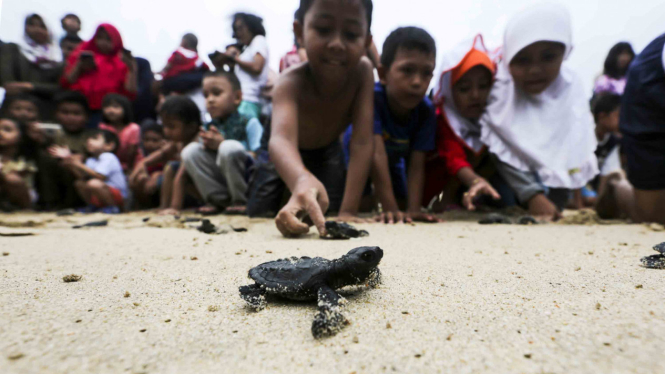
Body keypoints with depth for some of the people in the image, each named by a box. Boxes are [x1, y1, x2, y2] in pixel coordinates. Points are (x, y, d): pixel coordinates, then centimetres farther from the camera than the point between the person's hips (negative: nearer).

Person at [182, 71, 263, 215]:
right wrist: (208, 147, -13)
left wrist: (222, 145, -19)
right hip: (222, 182, 5)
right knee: (190, 151, -9)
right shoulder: (208, 128, 10)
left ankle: (241, 202, -13)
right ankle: (219, 200, -6)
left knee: (229, 147, -29)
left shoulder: (250, 123, -5)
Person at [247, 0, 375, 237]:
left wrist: (348, 212, -43)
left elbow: (362, 143, -36)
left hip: (327, 148, 2)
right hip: (289, 152, -2)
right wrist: (302, 180, -83)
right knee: (257, 215, -1)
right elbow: (281, 139, -60)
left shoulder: (363, 72, -33)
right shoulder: (291, 82, -41)